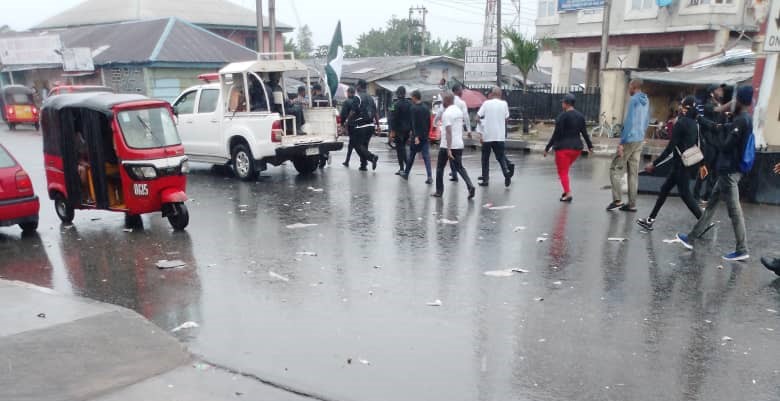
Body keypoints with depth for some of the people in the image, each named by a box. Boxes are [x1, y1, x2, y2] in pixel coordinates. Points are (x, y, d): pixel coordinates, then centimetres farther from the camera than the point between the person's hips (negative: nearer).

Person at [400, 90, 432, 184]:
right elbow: (429, 123, 12)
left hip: (416, 136, -4)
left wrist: (416, 136, -22)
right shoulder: (426, 108, 8)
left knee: (411, 156, 10)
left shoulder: (413, 108, -11)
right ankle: (429, 177, -10)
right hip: (425, 136, 4)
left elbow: (414, 123, -18)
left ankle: (406, 174, 25)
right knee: (426, 156, 0)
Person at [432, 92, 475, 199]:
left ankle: (439, 191, 14)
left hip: (447, 146, -7)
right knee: (459, 167, 14)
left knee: (440, 168, 9)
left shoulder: (447, 113, -15)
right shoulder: (459, 111, 10)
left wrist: (448, 149, -24)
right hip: (459, 145, 7)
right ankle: (470, 186, -5)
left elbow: (448, 132, -22)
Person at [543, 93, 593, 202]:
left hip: (563, 147, -7)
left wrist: (547, 148, -11)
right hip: (577, 147, 7)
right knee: (565, 169, 21)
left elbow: (556, 134, -15)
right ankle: (566, 190, 16)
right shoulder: (580, 116, 7)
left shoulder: (562, 116, -12)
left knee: (562, 172, 0)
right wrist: (590, 146, 21)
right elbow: (584, 133, 10)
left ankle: (568, 193, -10)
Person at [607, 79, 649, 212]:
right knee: (633, 172, 9)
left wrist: (622, 142, -19)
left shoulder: (634, 100, -12)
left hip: (630, 140, -8)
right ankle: (632, 204, 11)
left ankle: (617, 200, -9)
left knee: (615, 169, -3)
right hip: (640, 141, 8)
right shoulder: (646, 101, 14)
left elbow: (629, 122, -18)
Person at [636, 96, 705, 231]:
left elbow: (670, 148, -20)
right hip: (688, 163, 9)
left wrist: (654, 164, -17)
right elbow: (699, 145, 13)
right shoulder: (695, 123, 8)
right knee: (665, 189, 13)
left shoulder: (681, 123, -16)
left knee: (685, 194, -2)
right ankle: (650, 220, 18)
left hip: (681, 164, -9)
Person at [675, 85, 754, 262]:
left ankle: (742, 250, 2)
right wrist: (699, 118, 29)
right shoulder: (743, 120, 12)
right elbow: (721, 128, 23)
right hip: (728, 170, 10)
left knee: (734, 211, -4)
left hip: (729, 171, -10)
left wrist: (713, 137, -2)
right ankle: (692, 238, 21)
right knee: (711, 206, 13)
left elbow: (725, 146, -21)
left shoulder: (741, 121, -18)